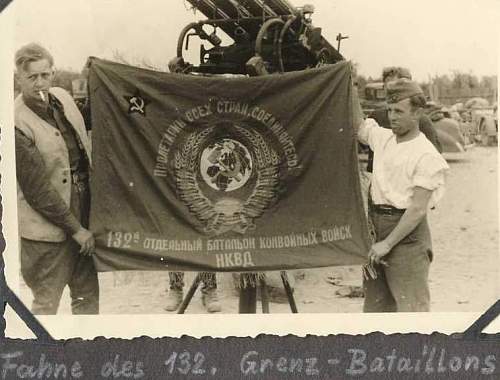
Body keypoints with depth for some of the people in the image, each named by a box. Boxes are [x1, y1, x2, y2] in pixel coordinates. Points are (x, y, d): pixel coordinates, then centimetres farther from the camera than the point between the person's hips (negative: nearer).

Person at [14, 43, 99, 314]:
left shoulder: (62, 97, 2)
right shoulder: (17, 122, -19)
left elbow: (87, 121, 26)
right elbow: (37, 189, -18)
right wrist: (75, 229, -14)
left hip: (84, 212, 7)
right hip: (48, 229, -7)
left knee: (88, 294, 16)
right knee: (47, 302, 3)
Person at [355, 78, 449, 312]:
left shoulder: (427, 156, -14)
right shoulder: (383, 137, 7)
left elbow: (418, 208, -17)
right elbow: (358, 126, 25)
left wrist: (388, 243, -18)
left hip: (407, 232, -7)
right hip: (375, 223, 7)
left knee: (411, 304, -5)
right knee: (375, 300, 14)